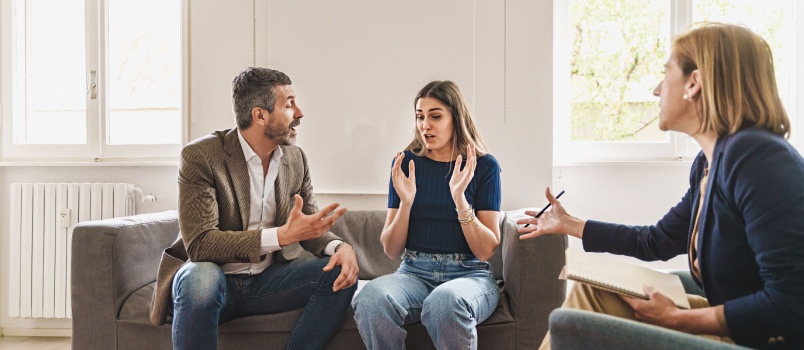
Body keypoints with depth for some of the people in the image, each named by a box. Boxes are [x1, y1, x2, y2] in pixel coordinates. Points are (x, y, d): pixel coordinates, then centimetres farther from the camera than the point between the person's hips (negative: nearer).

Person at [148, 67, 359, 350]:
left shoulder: (295, 158, 2)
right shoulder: (200, 156, -16)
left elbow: (309, 225, 7)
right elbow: (199, 244, -23)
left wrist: (339, 247, -18)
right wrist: (282, 235, -32)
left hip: (266, 279, 5)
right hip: (213, 276, -5)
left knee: (341, 274, -16)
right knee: (200, 279, -38)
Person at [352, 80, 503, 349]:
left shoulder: (484, 165, 1)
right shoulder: (406, 163, 6)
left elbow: (486, 251, -4)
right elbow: (391, 251, 5)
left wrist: (459, 198, -17)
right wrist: (406, 201, -12)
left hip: (469, 274, -2)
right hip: (415, 273, 2)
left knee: (446, 301, -38)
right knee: (371, 298, -32)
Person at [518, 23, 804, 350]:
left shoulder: (756, 156, -23)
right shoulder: (709, 162, 8)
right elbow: (655, 242, 21)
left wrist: (677, 320, -19)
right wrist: (569, 224, 27)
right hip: (735, 321, 9)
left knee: (593, 299, -10)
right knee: (592, 289, 9)